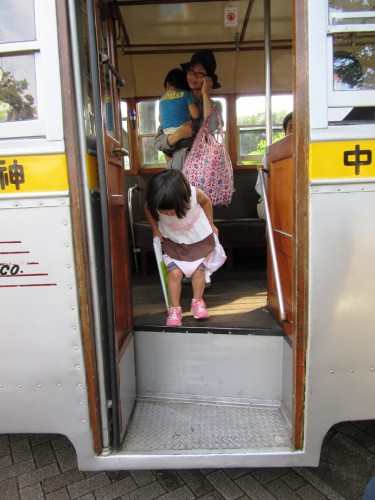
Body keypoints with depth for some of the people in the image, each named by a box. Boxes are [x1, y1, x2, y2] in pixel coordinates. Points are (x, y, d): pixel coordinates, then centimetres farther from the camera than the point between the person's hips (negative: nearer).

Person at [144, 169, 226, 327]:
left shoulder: (194, 194, -33)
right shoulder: (155, 203, -30)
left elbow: (206, 201, -8)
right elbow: (147, 209, -4)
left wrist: (211, 225, 0)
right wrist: (155, 230, -5)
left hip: (198, 237, 0)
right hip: (172, 241, 1)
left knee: (198, 270, 3)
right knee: (174, 272, -10)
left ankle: (197, 301, 25)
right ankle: (175, 308, 5)